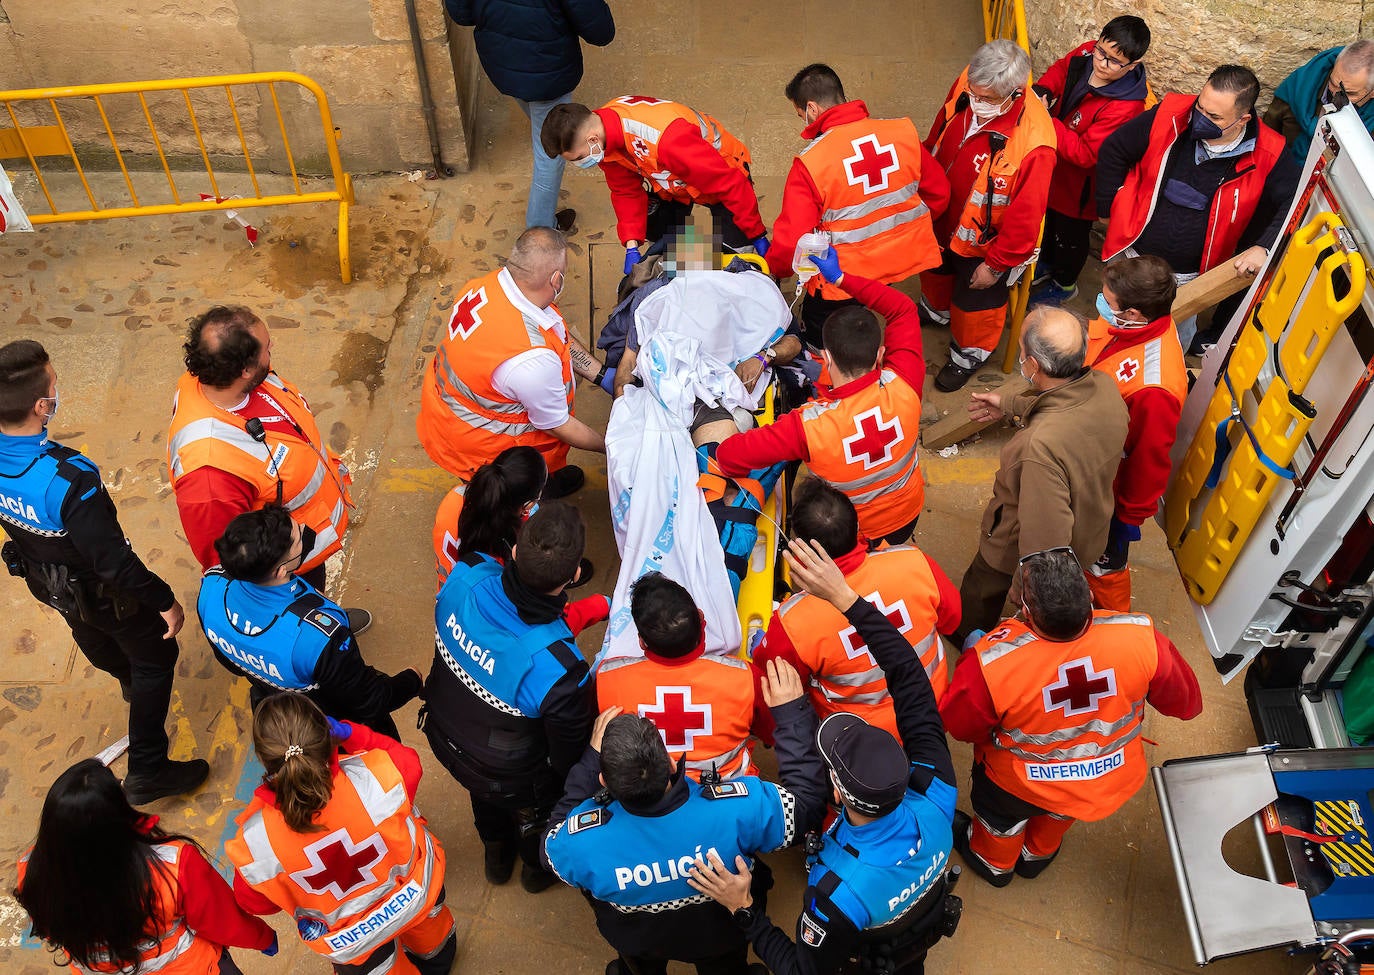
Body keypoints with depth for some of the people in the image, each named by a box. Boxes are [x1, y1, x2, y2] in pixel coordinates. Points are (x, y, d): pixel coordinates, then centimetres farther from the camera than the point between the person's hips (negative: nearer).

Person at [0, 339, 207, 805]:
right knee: (156, 658, 18)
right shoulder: (69, 479, -44)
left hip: (43, 580, 7)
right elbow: (114, 561, -34)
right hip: (99, 592, -7)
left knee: (93, 637, 36)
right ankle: (147, 772, 28)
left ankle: (130, 681, 70)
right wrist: (165, 601, -18)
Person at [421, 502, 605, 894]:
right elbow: (570, 757, -26)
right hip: (511, 780, -4)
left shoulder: (465, 577, -32)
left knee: (486, 796, 39)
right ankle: (539, 867, 66)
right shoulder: (558, 669, -45)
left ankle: (496, 855, 71)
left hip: (445, 736, 5)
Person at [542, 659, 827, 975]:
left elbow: (554, 845, -15)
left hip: (636, 941, 0)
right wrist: (791, 711, -19)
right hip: (723, 935, 0)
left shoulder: (582, 840, -42)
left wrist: (591, 758, -18)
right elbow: (807, 797, -25)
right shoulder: (739, 809, -45)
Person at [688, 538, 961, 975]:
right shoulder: (935, 800, -39)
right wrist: (846, 597, -36)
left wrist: (743, 908, -31)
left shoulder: (837, 895, -50)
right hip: (924, 931, 3)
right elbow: (911, 679, -33)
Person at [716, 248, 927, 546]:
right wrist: (841, 278, -9)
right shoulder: (903, 386, -30)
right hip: (908, 514, 4)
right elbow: (903, 308, -14)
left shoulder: (810, 424, -39)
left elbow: (730, 454, -34)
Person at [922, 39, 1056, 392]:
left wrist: (997, 264, -17)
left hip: (984, 240, -6)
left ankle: (969, 354, 53)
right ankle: (936, 310, 69)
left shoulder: (1033, 144, -41)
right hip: (942, 218, 6)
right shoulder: (966, 86, -23)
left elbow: (1025, 216, -28)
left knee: (974, 300, 21)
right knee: (936, 270, 35)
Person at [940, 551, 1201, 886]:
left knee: (999, 813, 34)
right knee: (1058, 809, 38)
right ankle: (1038, 854, 67)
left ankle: (994, 862, 64)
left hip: (1022, 785, -2)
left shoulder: (991, 663, -40)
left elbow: (959, 726, -19)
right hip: (1112, 780, 3)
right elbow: (1187, 702, -14)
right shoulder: (1141, 638, -33)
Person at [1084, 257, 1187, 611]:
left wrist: (1131, 515, -11)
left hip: (1107, 490, -7)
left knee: (1104, 563, 21)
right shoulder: (1129, 323, -18)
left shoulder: (1154, 388, -42)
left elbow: (1150, 458, -27)